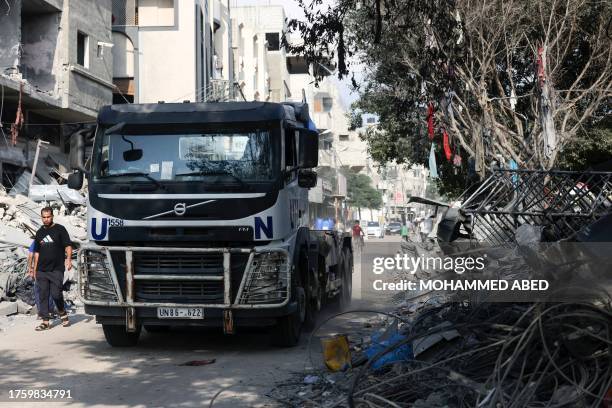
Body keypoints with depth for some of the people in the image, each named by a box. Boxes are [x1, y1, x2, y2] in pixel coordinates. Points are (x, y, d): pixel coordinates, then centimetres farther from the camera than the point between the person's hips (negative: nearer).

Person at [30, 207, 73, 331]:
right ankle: (45, 321, 7)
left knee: (56, 294, -9)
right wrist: (34, 269, 17)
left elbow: (68, 246, -3)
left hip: (56, 269, -5)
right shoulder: (40, 232, 15)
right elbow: (36, 252, 21)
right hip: (41, 270, 5)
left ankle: (63, 313, 16)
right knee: (43, 295, 3)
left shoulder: (60, 229, 1)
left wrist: (68, 259, -20)